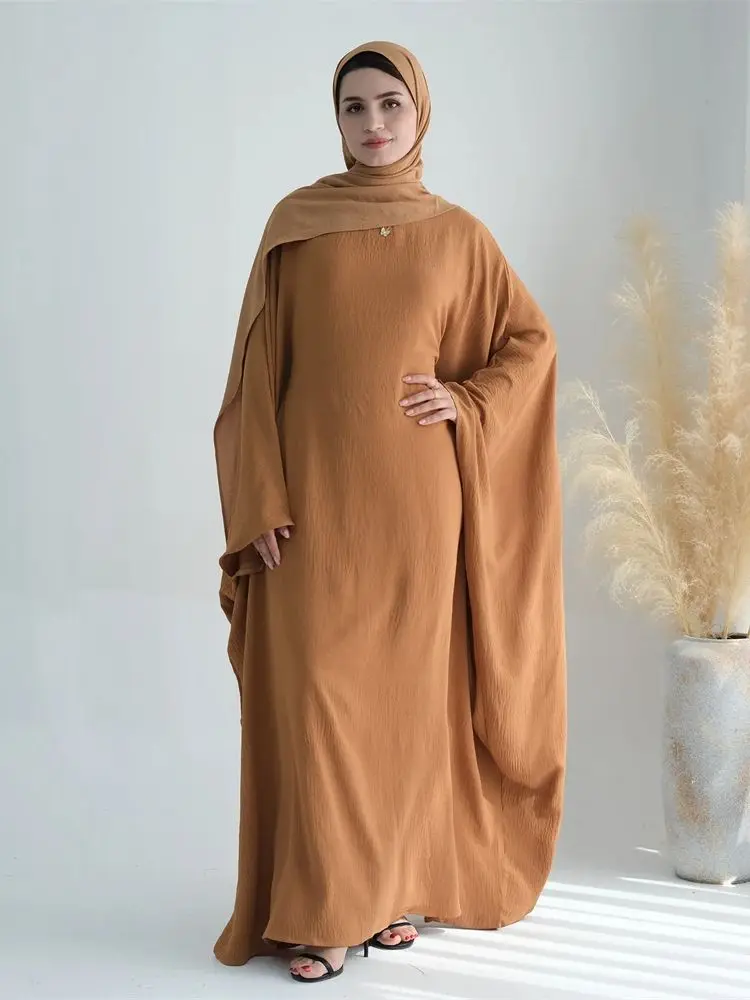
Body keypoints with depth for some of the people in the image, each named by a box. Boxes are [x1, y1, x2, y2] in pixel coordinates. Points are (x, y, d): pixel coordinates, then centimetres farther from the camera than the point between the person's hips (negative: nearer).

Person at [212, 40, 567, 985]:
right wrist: (260, 498, -7)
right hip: (315, 490, -1)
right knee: (313, 687, -3)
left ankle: (397, 886, 24)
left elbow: (531, 341, 14)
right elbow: (257, 366, 1)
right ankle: (317, 908, 9)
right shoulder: (295, 221, 4)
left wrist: (467, 404, -4)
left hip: (414, 496, 1)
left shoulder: (457, 235, 7)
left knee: (408, 686, 7)